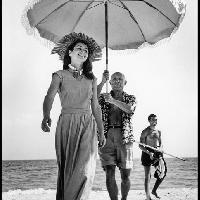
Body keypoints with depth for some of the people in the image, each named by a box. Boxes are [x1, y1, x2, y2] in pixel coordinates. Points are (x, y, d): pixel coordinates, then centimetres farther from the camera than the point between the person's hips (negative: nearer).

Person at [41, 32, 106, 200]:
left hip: (88, 125, 2)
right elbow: (49, 97, -9)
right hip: (67, 123, -2)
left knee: (85, 169, -13)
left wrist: (101, 132, 13)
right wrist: (46, 116, -30)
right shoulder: (60, 75, 5)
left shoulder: (91, 79, 14)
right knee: (67, 168, -1)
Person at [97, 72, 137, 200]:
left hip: (124, 138, 0)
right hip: (107, 137, 0)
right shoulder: (103, 97, 16)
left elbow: (129, 109, -10)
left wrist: (113, 100, -23)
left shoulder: (131, 98, 13)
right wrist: (103, 82, -14)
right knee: (110, 174, -8)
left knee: (125, 175, 2)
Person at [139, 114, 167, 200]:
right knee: (147, 176, -2)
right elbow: (140, 145, -8)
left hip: (157, 152, 5)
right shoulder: (145, 131, -5)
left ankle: (154, 190, 16)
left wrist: (160, 148, -5)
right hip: (147, 152, -5)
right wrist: (149, 153, -20)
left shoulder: (158, 131, 12)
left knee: (162, 173, -5)